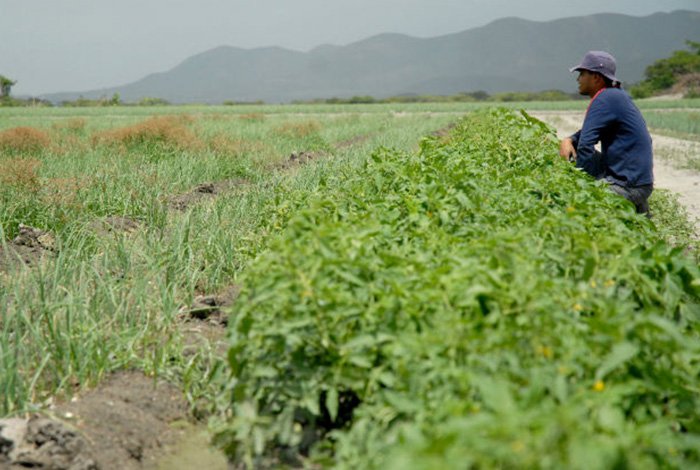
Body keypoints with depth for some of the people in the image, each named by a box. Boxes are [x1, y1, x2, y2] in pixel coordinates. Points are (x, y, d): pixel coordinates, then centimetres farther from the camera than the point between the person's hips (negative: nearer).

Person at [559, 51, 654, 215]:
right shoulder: (616, 95, 13)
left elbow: (585, 145, -21)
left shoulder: (606, 99, -17)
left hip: (629, 186, -10)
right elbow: (589, 132, 23)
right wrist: (568, 140, 3)